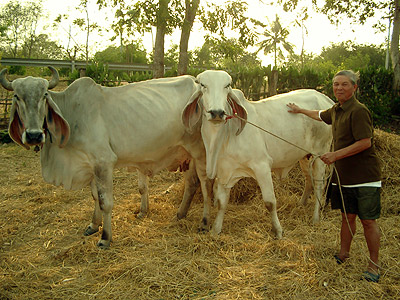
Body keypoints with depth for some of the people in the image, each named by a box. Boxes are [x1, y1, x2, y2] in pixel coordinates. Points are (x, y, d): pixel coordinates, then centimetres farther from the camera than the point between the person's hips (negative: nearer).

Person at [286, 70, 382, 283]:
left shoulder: (359, 111, -15)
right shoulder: (336, 110, 13)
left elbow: (365, 142, -21)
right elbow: (320, 115, 36)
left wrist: (336, 155, -19)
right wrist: (300, 110, 47)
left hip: (364, 177, -8)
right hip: (343, 176, 8)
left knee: (368, 221, -1)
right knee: (347, 216, 16)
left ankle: (374, 266, 11)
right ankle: (343, 254, 29)